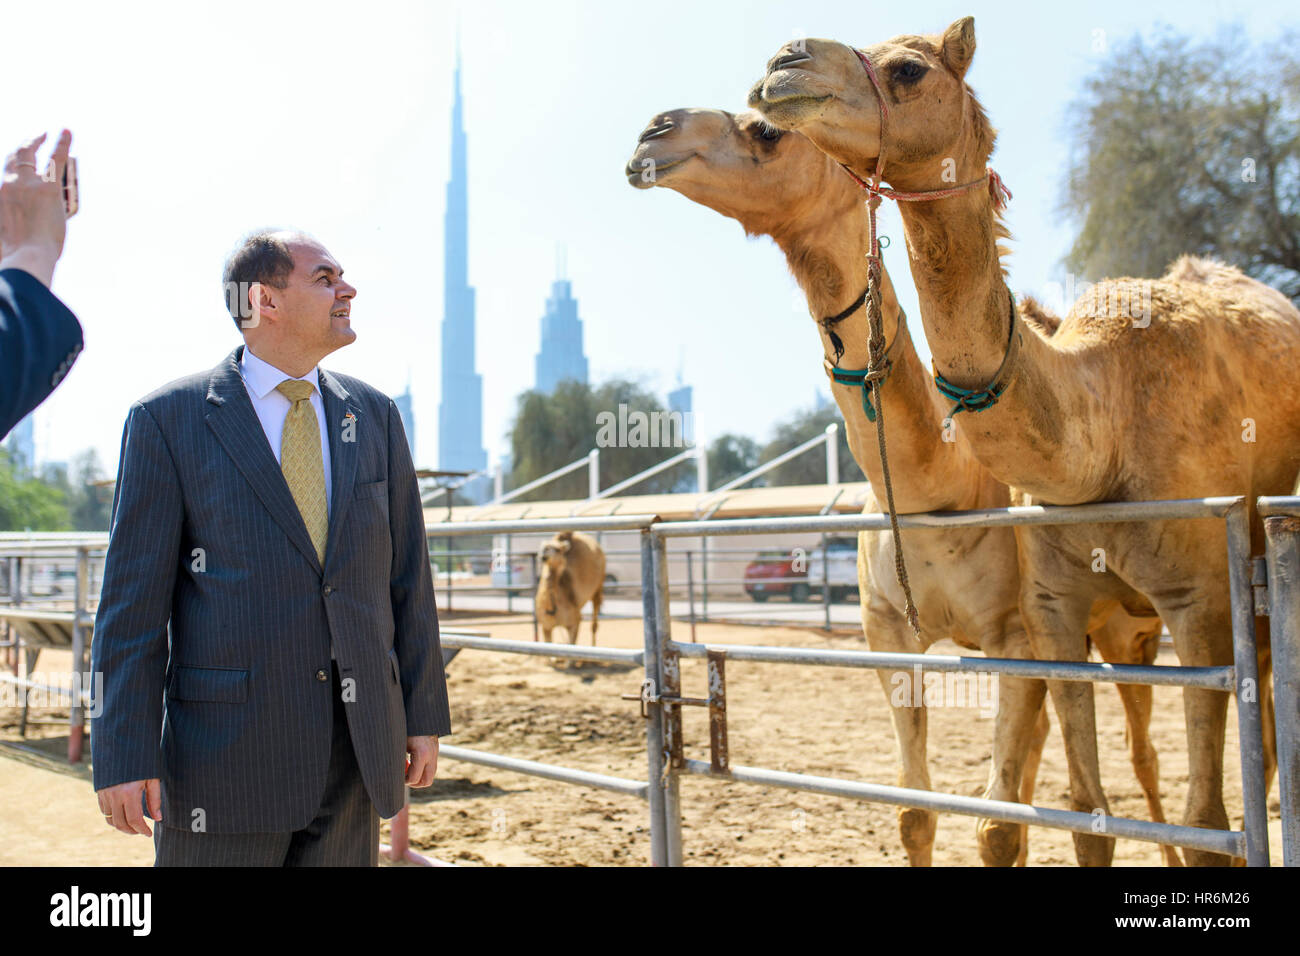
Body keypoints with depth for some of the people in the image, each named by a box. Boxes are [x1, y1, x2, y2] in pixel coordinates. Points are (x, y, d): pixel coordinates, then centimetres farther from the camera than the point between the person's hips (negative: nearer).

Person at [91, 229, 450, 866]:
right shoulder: (167, 419, -3)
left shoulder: (374, 415, 8)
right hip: (226, 740, -3)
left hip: (356, 745, 4)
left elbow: (405, 574, 10)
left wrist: (424, 715, 8)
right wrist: (123, 757, -9)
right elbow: (133, 598, -5)